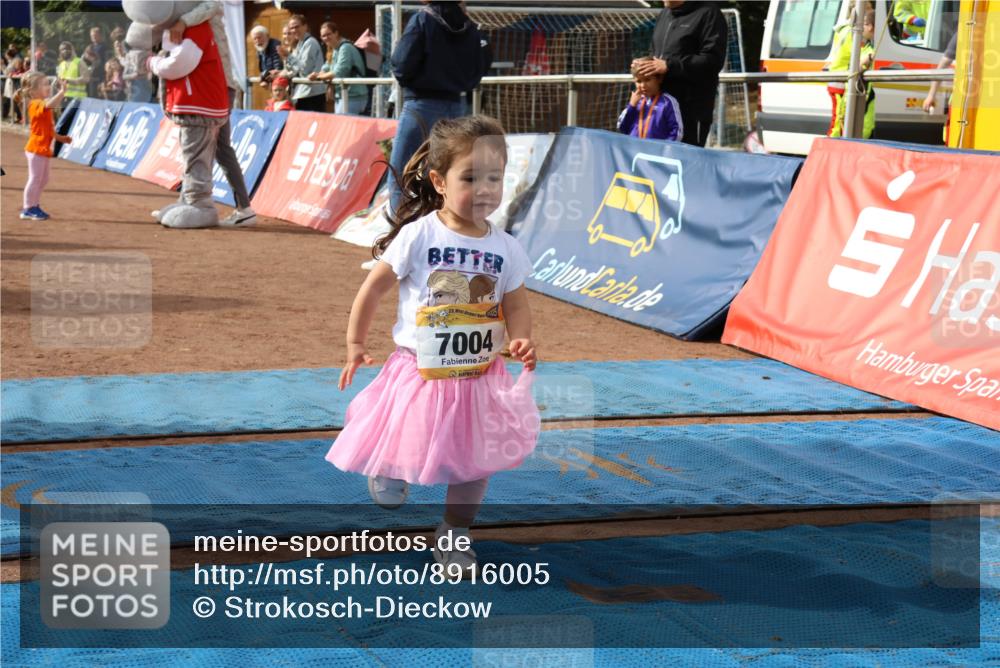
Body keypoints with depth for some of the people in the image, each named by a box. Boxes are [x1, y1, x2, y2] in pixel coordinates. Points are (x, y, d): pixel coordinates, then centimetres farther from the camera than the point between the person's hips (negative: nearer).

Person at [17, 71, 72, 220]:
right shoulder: (37, 105, -17)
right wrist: (62, 91, -39)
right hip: (36, 148, -10)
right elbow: (50, 104, -41)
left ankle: (35, 207, 26)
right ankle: (28, 209, 3)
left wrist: (59, 137, 19)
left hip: (44, 149, 10)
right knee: (35, 179, -4)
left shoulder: (42, 106, 16)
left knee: (43, 180, 17)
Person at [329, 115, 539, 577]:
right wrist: (355, 344, 0)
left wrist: (522, 340, -13)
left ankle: (454, 538, 28)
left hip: (480, 378, 3)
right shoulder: (419, 235, -14)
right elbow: (374, 287, -5)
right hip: (420, 375, -3)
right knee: (403, 452, 9)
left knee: (475, 462, 8)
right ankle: (389, 470, 46)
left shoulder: (505, 248, -5)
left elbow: (515, 304, 7)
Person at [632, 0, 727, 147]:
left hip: (693, 106, -7)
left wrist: (669, 66, -19)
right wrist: (645, 64, 7)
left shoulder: (708, 13, -5)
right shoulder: (664, 14, 20)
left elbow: (713, 60, -15)